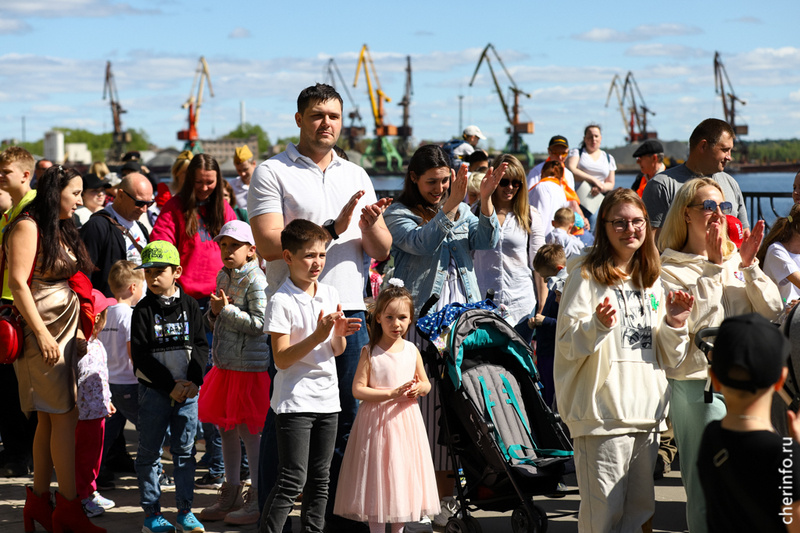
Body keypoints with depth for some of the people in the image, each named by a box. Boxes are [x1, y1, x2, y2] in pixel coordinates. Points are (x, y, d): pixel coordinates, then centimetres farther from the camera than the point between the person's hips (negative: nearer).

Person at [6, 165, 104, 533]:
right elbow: (18, 283, -15)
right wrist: (42, 333, -20)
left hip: (67, 331, 8)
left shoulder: (62, 229, 19)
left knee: (49, 418, 8)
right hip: (43, 330, -8)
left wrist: (80, 330, 18)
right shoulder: (27, 227, -8)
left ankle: (39, 501, 12)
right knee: (65, 416, -10)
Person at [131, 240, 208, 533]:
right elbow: (141, 356, -7)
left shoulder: (190, 305, 4)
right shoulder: (143, 309, -3)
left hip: (188, 388, 2)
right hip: (154, 388, -2)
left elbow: (201, 346, 5)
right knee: (150, 451, 2)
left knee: (185, 449, 6)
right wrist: (170, 385, -12)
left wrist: (193, 380, -10)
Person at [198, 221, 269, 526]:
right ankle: (231, 495, 24)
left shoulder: (256, 280, -12)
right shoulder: (223, 277, 12)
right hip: (224, 364, 8)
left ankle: (258, 500, 5)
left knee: (249, 431, -3)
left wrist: (227, 310, -18)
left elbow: (259, 324, -18)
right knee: (226, 429, 13)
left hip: (250, 366, -8)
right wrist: (214, 313, 0)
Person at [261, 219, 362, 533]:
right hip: (295, 401, -6)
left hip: (327, 398, 7)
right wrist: (317, 336, -23)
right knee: (292, 480, -9)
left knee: (320, 478, 11)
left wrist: (339, 334, -6)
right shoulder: (281, 301, -10)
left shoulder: (331, 295, 9)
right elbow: (281, 359, -14)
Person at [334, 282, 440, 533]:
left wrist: (420, 388, -9)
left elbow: (425, 383, 15)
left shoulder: (411, 350, 5)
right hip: (377, 420, -4)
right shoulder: (370, 353, -7)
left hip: (406, 418, 4)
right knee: (377, 475, -1)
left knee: (404, 473, 9)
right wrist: (392, 393, -19)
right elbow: (358, 389, -12)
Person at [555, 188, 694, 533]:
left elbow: (669, 358, 19)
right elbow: (568, 345, -9)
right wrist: (599, 324, -26)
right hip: (603, 412, -6)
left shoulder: (652, 283, 16)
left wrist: (675, 324, 1)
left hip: (647, 412, 6)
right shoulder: (587, 277, -4)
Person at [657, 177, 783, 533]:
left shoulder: (736, 258, 13)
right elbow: (695, 322, -17)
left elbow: (772, 313, 5)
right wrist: (714, 268, -15)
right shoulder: (669, 268, -4)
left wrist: (750, 266, -5)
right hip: (698, 383, -5)